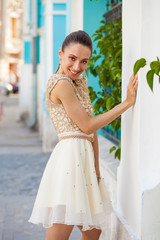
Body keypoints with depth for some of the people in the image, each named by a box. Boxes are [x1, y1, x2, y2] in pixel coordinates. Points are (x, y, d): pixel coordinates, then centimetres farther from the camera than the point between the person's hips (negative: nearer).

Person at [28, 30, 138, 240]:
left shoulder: (81, 83, 19)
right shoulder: (61, 83, -10)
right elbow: (87, 126, -12)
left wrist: (96, 167, 8)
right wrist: (127, 102, -7)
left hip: (84, 158, 10)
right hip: (70, 156, -10)